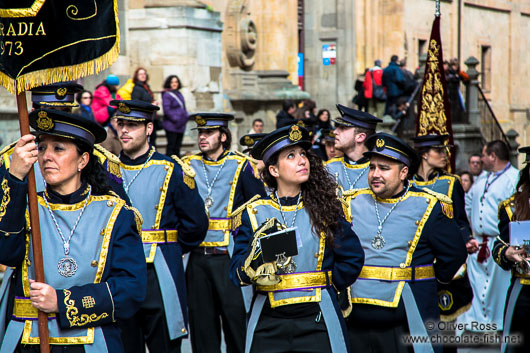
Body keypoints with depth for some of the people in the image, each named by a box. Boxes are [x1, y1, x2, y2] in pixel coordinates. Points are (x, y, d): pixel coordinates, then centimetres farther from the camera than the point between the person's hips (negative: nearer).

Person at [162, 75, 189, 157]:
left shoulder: (179, 94, 16)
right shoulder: (167, 95, -8)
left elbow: (183, 108, 23)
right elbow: (167, 110, -15)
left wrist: (185, 117, 5)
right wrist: (176, 119, -17)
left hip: (180, 126, 7)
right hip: (171, 125, -7)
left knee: (177, 146, 11)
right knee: (171, 146, -6)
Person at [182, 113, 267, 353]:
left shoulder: (241, 166, -1)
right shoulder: (187, 166, 9)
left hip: (230, 258, -3)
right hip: (197, 259, 4)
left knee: (236, 319, -2)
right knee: (201, 323, 8)